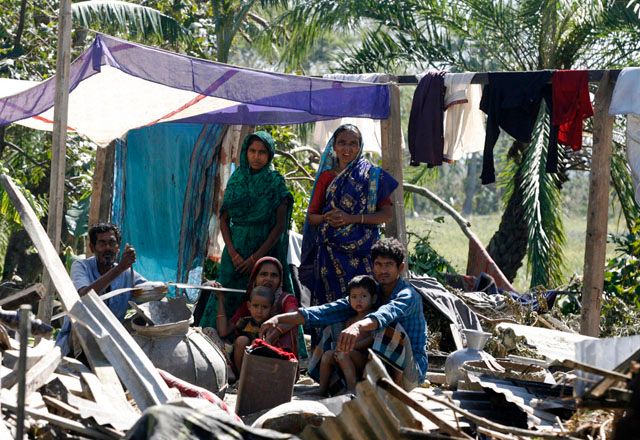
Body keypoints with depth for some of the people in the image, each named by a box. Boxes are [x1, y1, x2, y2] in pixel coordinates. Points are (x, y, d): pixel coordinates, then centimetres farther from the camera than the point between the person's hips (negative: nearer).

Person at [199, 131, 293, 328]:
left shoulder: (276, 182, -1)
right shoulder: (236, 179, 8)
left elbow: (280, 225, -6)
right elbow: (224, 219, 6)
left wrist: (256, 257, -12)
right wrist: (232, 253, -8)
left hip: (265, 248, -3)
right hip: (236, 247, 3)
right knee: (228, 300, -3)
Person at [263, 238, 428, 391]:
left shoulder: (408, 295, -12)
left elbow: (386, 314, -36)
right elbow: (330, 311, -3)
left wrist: (358, 326, -58)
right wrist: (280, 318, -16)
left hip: (411, 370, -6)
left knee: (391, 328, -32)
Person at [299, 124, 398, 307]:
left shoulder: (372, 175, 6)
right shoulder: (326, 177, 13)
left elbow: (387, 214, 0)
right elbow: (311, 216, 15)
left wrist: (352, 218, -11)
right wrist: (327, 217, -8)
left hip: (361, 252, -2)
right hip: (330, 250, 2)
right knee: (330, 301, -3)